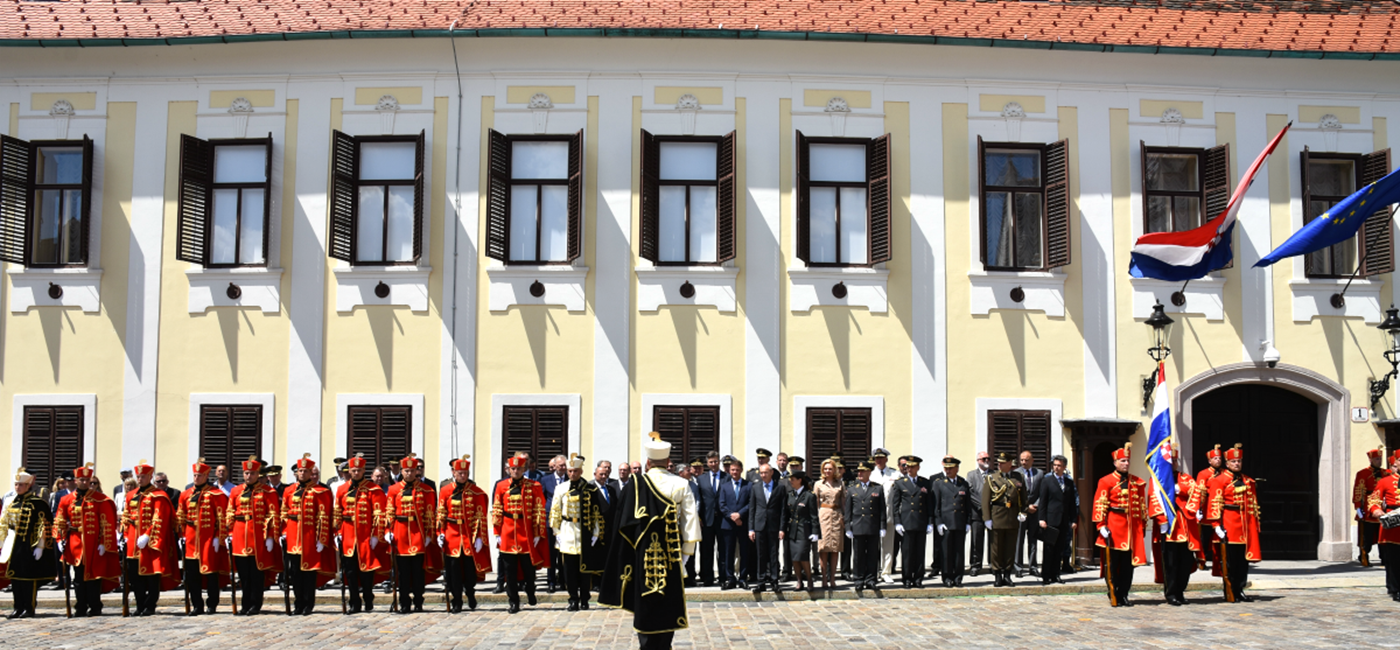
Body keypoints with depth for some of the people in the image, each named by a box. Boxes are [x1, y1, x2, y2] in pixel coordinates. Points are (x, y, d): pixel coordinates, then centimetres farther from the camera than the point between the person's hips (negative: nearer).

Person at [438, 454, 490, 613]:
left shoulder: (476, 492, 0)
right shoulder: (445, 491, 4)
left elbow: (481, 516, -1)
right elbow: (441, 514, 7)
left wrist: (479, 537, -7)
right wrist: (440, 533, -1)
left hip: (470, 536, -1)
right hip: (451, 535, 1)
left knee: (470, 568, 3)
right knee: (453, 570, 1)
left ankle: (470, 592, 31)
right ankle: (456, 603, 9)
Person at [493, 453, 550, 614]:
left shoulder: (534, 486, 0)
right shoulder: (501, 486, 5)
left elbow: (539, 511, -1)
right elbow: (496, 511, 7)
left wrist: (538, 533, -5)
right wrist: (497, 533, 3)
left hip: (527, 533, -1)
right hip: (507, 533, 1)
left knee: (529, 566, 6)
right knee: (510, 569, 3)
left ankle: (530, 593, 32)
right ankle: (514, 602, 10)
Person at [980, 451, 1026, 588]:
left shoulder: (1018, 478, 9)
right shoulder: (990, 478, 2)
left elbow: (1023, 497, 14)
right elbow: (985, 500, -1)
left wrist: (1022, 512, 0)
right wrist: (987, 519, -8)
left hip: (1013, 519, 2)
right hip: (996, 519, -2)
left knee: (1011, 548, 7)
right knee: (996, 548, 0)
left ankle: (1007, 575, 16)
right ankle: (998, 577, 8)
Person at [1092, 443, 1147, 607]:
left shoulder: (1137, 482, 12)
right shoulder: (1106, 481, -1)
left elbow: (1142, 505, 17)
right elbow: (1099, 505, -5)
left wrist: (1143, 523, 11)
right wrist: (1101, 526, -12)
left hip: (1132, 529, 4)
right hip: (1113, 528, -4)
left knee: (1128, 563, 5)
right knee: (1112, 563, 0)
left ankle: (1124, 595, 13)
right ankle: (1114, 596, 7)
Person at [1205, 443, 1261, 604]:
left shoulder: (1248, 482, 14)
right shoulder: (1219, 481, -5)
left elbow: (1253, 505, 18)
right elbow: (1215, 504, -10)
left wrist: (1255, 524, 13)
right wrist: (1217, 524, -17)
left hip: (1245, 527, 6)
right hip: (1228, 526, -6)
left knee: (1243, 560, 8)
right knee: (1229, 561, -2)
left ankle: (1240, 591, 16)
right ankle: (1230, 594, 4)